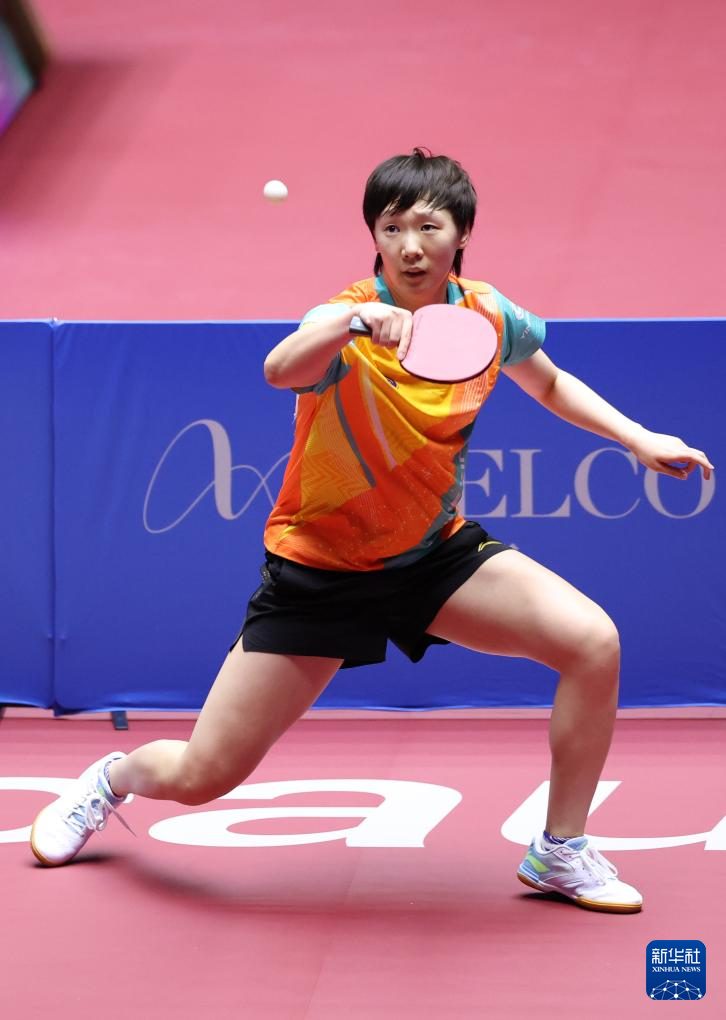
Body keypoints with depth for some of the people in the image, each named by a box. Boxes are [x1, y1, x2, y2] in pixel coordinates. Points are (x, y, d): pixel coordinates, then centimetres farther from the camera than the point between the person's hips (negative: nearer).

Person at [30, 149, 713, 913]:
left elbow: (550, 384, 17)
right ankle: (112, 779, 35)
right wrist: (356, 319, -66)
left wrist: (638, 437, 5)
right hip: (319, 567, -4)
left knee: (593, 642, -18)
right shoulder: (350, 320, -23)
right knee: (201, 776, -3)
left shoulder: (486, 315, -7)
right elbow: (280, 370, -48)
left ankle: (560, 853, 1)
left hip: (435, 553, 4)